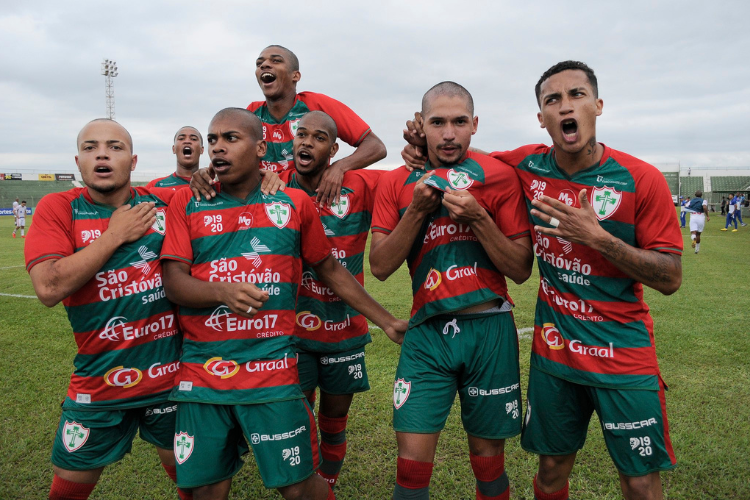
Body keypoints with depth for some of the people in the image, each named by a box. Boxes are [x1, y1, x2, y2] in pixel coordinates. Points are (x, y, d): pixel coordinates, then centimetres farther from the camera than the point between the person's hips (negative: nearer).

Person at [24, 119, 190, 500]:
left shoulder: (165, 201, -1)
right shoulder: (58, 208, -6)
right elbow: (48, 288, -20)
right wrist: (115, 235, -17)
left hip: (172, 372, 1)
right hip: (98, 382, -1)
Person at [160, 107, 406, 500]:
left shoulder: (294, 203, 5)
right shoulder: (187, 204, 5)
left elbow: (330, 270, 13)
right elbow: (173, 280, -2)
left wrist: (387, 322, 14)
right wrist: (224, 292, -23)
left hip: (273, 371, -1)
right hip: (200, 374, 2)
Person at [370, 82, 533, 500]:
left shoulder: (500, 177, -2)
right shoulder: (397, 183, 4)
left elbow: (521, 270, -3)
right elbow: (380, 267, -1)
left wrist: (477, 217, -16)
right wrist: (417, 210, -11)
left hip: (489, 329, 0)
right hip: (427, 331, 1)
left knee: (489, 460, 12)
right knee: (412, 463, -1)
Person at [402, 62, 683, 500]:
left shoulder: (642, 180, -12)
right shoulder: (527, 165, -4)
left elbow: (671, 278, -10)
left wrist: (598, 237, -24)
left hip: (624, 356, -2)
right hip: (553, 352, 2)